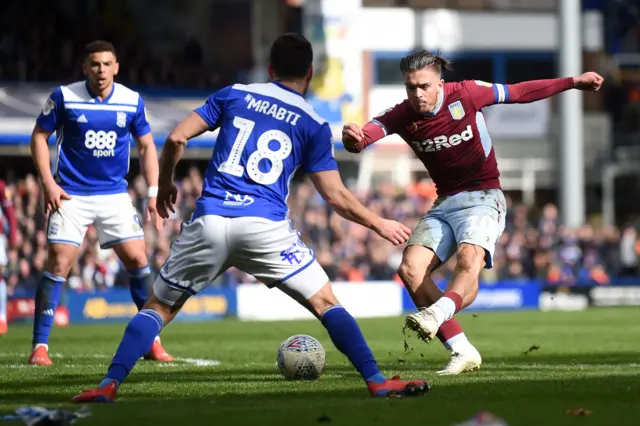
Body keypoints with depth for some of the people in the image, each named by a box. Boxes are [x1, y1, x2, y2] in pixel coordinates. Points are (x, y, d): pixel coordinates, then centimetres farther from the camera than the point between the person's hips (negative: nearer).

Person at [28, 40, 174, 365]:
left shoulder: (133, 102, -1)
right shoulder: (63, 97, -7)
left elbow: (146, 146, 8)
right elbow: (39, 136, 1)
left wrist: (153, 192, -1)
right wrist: (48, 183, -10)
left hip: (115, 194, 2)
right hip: (71, 195, -2)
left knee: (137, 259, -4)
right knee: (59, 263, -11)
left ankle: (152, 342, 8)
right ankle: (40, 346, -4)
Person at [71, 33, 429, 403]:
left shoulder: (234, 95, 16)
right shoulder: (314, 126, 11)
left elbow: (177, 139, 9)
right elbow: (336, 196, 9)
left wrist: (165, 184, 26)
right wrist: (379, 224, 23)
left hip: (209, 221, 1)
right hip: (266, 228, -1)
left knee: (160, 307, 13)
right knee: (326, 304, 10)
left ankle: (109, 385, -1)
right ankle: (377, 382, 0)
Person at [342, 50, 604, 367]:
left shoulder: (466, 95, -10)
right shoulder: (402, 115, -5)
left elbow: (520, 93, 2)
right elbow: (367, 133, -24)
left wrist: (574, 82, 7)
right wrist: (353, 138, -50)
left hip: (483, 198, -4)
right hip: (444, 203, 4)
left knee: (469, 259, -33)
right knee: (410, 268, -16)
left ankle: (436, 315, -61)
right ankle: (462, 352, -12)